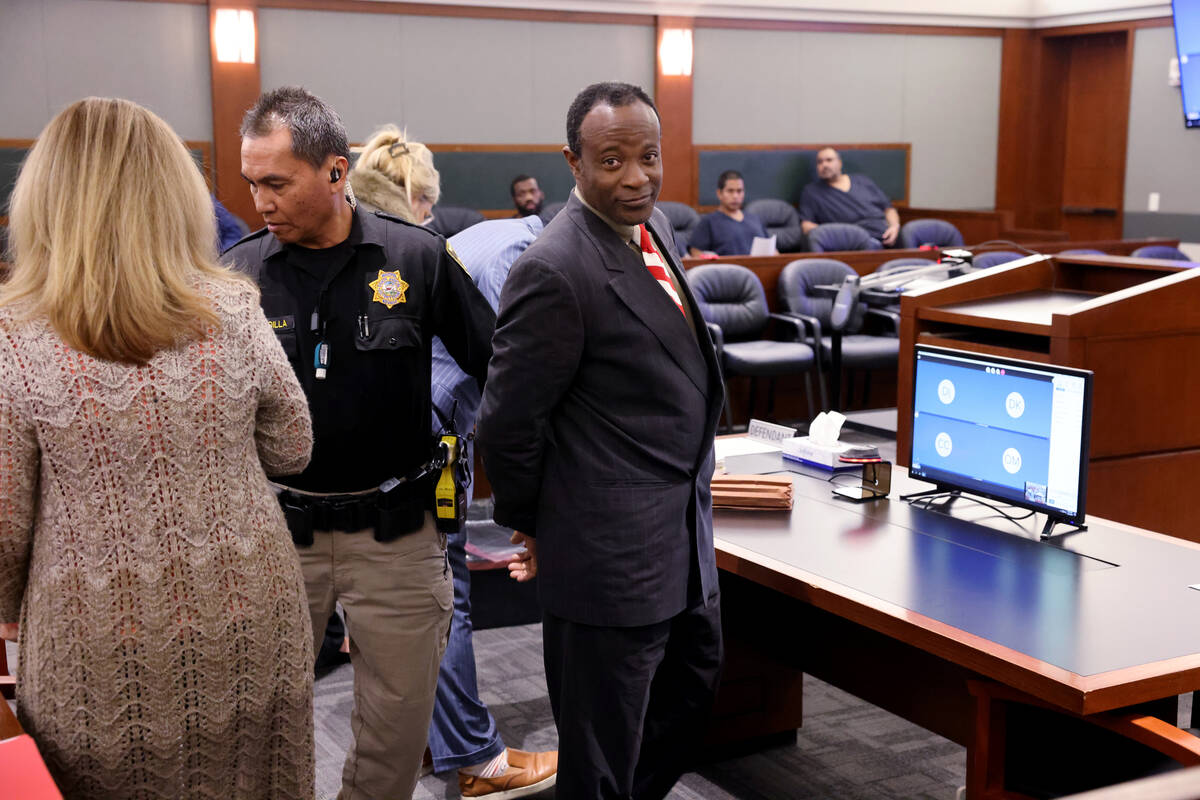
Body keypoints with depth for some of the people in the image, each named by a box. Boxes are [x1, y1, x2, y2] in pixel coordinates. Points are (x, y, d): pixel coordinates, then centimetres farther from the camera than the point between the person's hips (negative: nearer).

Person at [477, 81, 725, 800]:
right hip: (611, 553, -9)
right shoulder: (556, 271, -24)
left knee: (696, 677, 27)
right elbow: (509, 421, -18)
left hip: (682, 535, 10)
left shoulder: (654, 226, 5)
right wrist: (530, 525, -4)